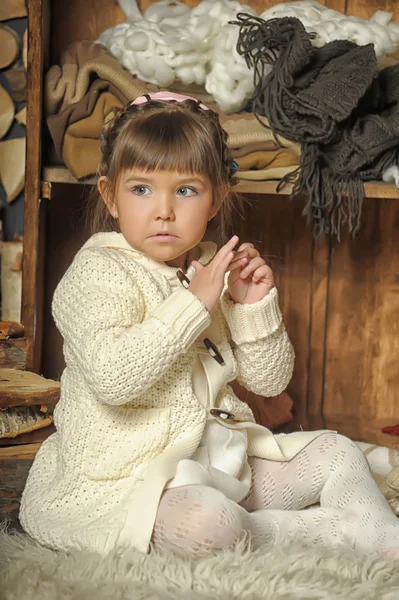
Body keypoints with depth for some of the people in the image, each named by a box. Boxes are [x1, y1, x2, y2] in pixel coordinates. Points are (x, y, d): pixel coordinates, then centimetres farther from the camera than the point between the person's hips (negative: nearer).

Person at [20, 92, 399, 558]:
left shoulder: (215, 270, 9)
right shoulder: (97, 273, -12)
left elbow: (269, 380, 10)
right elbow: (113, 378, -30)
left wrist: (256, 304, -7)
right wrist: (193, 304, -26)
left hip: (220, 454, 7)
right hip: (130, 475, -7)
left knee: (335, 454, 5)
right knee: (204, 521, -33)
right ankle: (323, 528, -10)